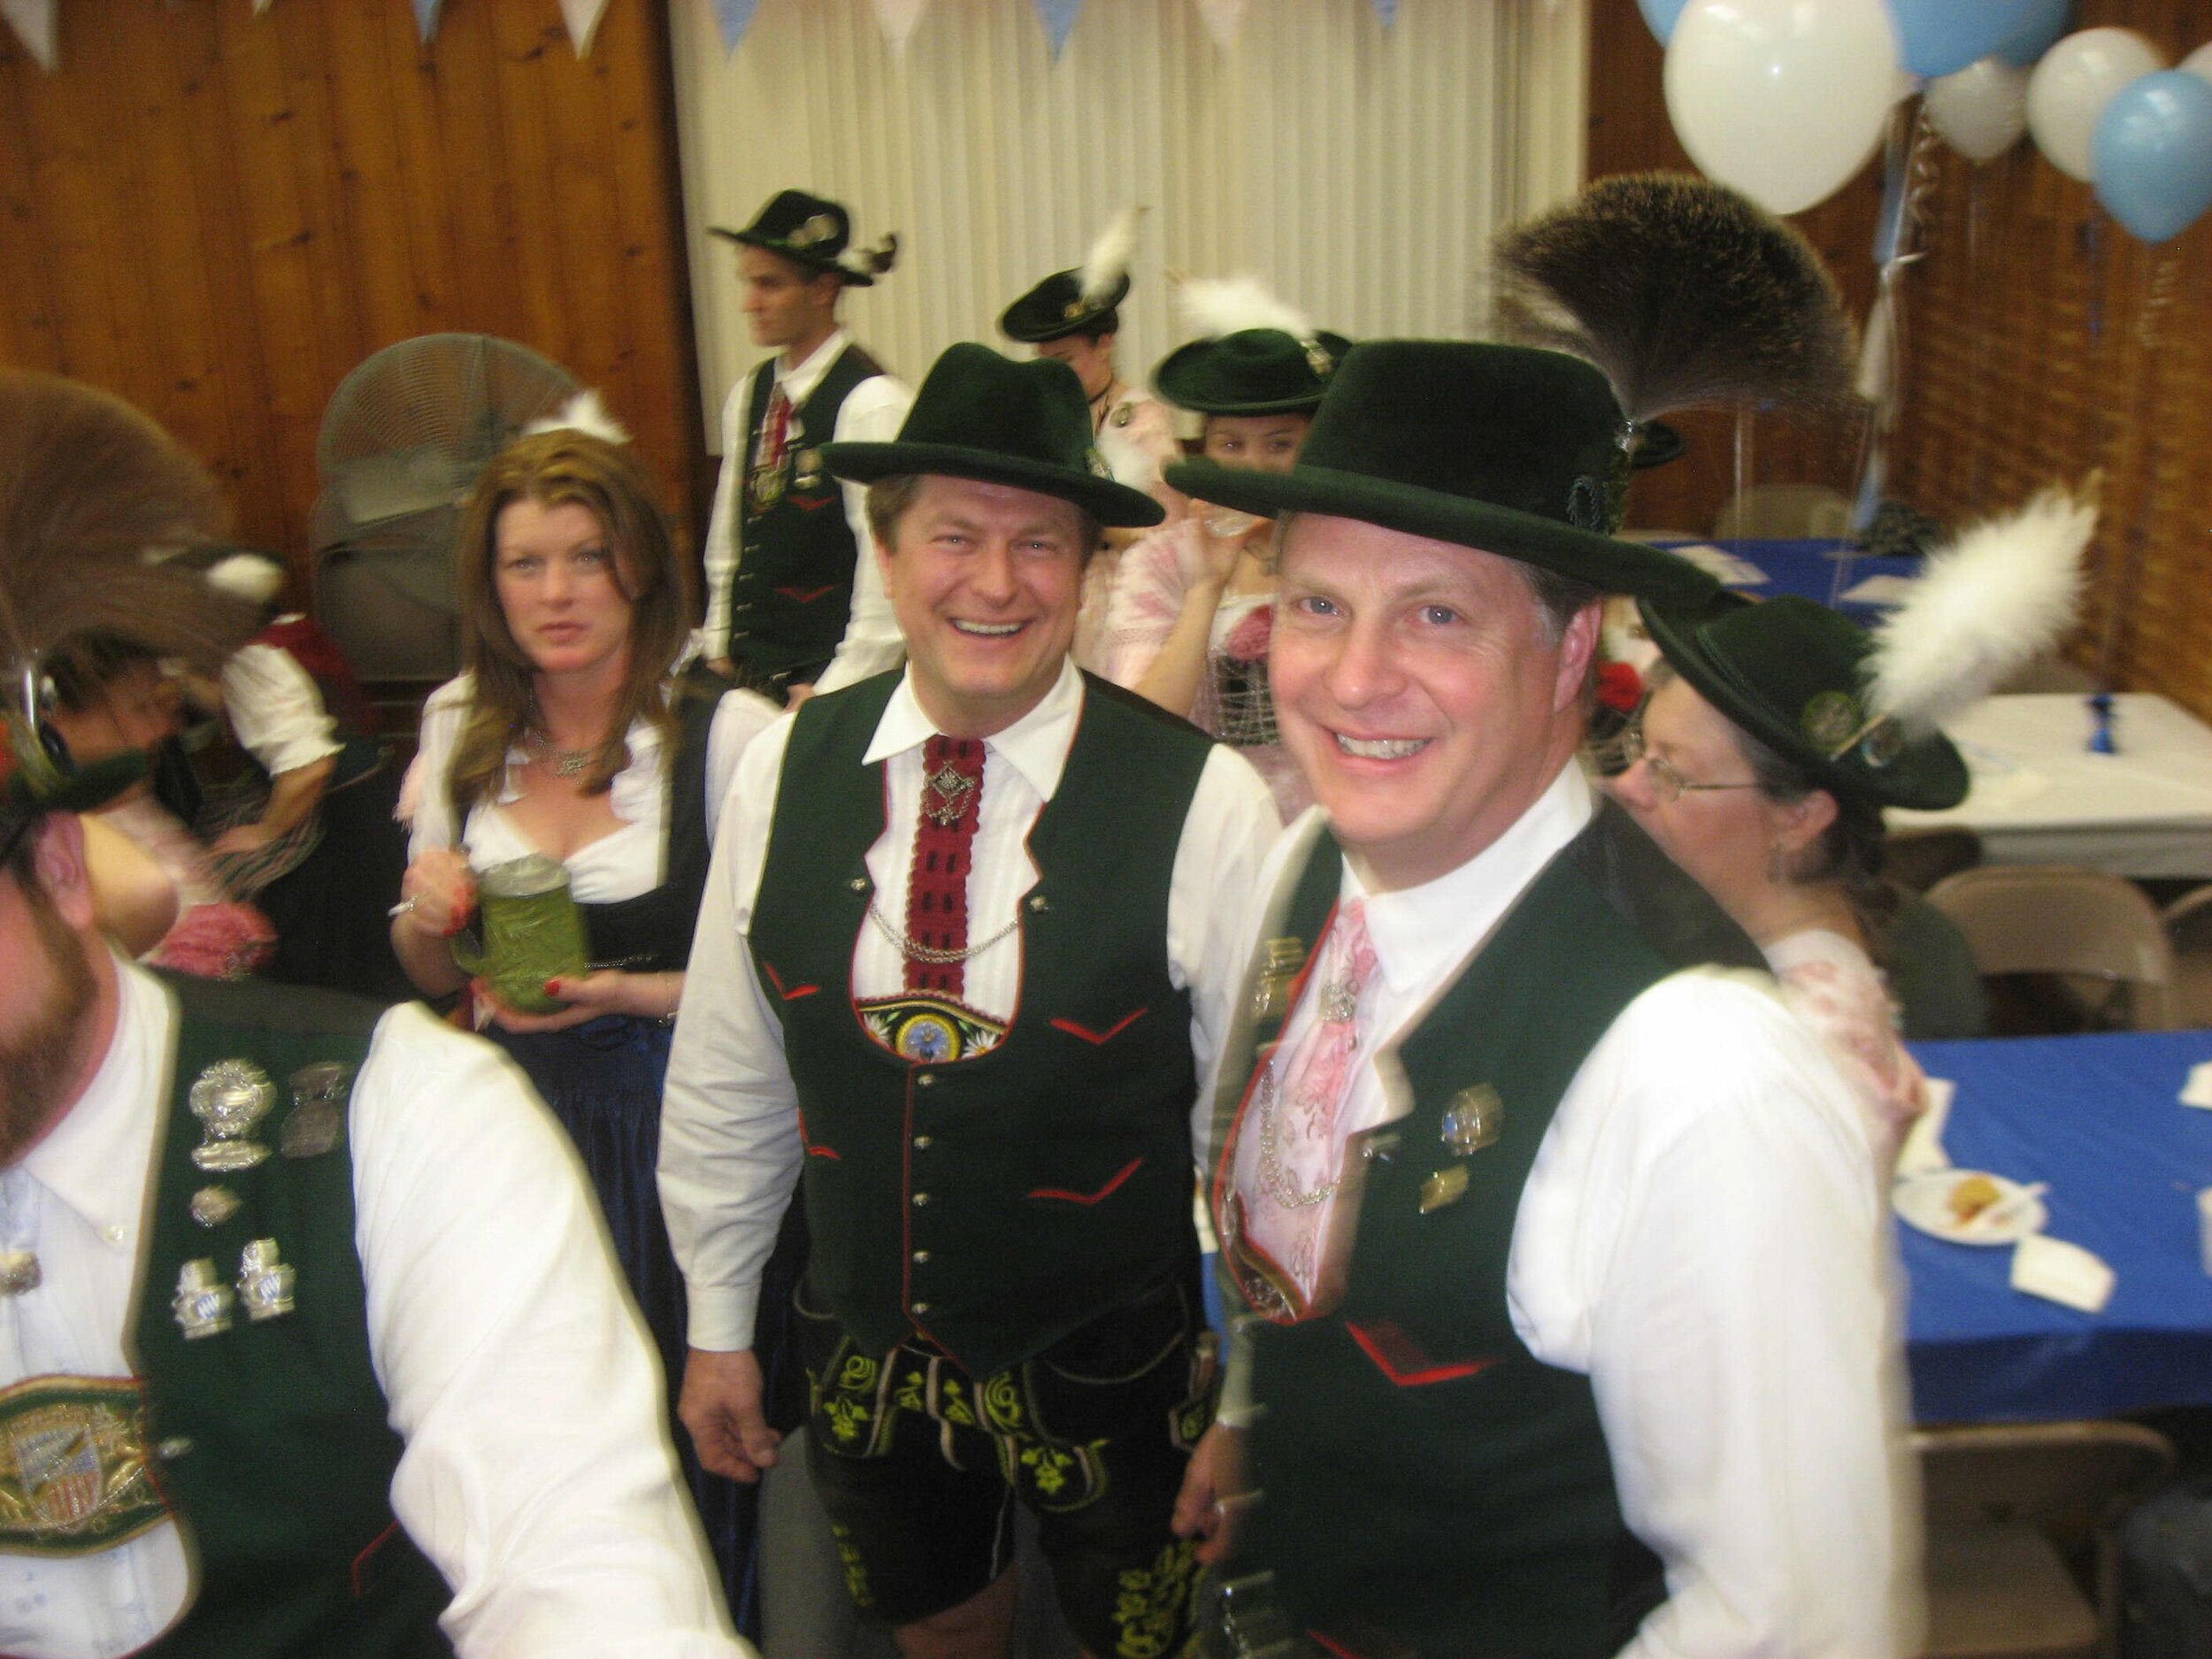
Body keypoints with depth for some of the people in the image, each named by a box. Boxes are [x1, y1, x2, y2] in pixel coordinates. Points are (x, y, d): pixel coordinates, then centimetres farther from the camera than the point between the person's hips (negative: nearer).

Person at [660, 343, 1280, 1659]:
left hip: (1112, 1372, -3)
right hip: (864, 1351, 3)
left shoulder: (1203, 805, -21)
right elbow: (725, 1079, 1)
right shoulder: (784, 772, -10)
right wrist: (717, 1325, 8)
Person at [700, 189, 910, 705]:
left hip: (835, 669, -6)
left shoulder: (873, 403, -12)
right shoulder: (747, 396, 11)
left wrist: (837, 688, -14)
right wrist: (718, 648, 11)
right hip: (750, 671, 6)